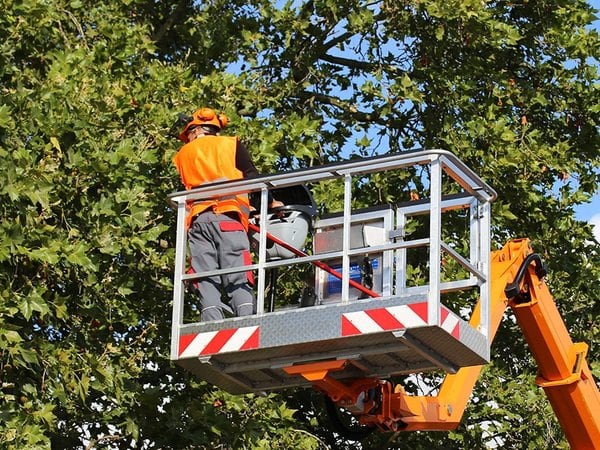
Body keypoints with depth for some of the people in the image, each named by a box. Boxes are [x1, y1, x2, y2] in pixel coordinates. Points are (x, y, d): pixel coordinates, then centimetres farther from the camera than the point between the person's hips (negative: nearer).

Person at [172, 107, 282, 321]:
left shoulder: (182, 156, 25)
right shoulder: (231, 144, 17)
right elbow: (252, 177, 8)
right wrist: (271, 202, 18)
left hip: (197, 220, 2)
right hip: (228, 217, -2)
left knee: (206, 282, -5)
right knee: (238, 280, -11)